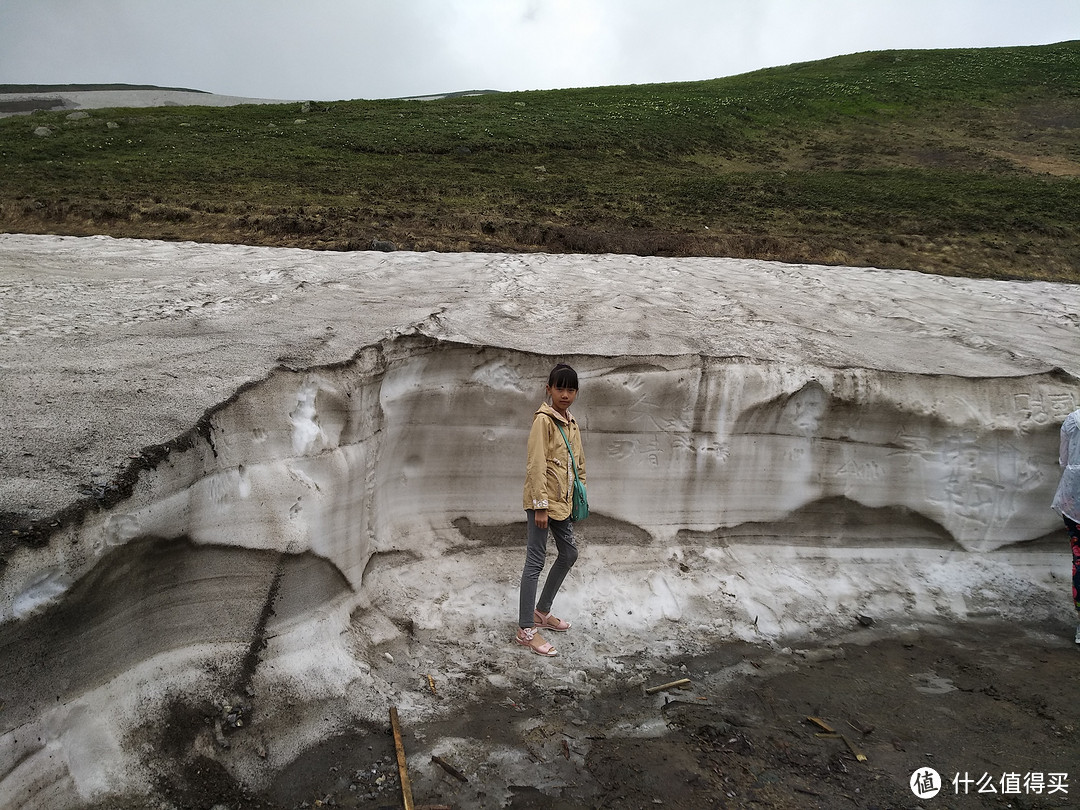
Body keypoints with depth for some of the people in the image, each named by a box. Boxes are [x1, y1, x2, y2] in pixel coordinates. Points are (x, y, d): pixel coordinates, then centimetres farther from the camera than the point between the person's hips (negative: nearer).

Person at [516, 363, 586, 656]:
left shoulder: (571, 421, 11)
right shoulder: (544, 419, -15)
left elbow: (578, 462, 18)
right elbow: (536, 465, -19)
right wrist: (541, 506, -21)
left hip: (562, 501, 9)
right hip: (542, 501, -9)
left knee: (569, 553, 19)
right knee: (536, 561, -4)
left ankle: (542, 611, 34)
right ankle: (526, 630, 4)